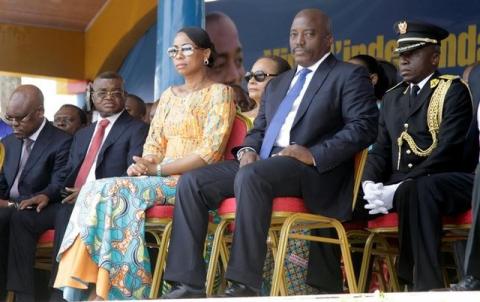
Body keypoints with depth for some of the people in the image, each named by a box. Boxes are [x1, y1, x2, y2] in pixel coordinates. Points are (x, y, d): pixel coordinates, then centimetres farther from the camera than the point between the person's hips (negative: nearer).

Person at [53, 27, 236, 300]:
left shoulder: (220, 92, -1)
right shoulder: (169, 95, 21)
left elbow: (210, 152, -12)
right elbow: (154, 144, 16)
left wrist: (157, 169, -17)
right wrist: (142, 165, -9)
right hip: (161, 179, 6)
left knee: (113, 193, -29)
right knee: (94, 192, -21)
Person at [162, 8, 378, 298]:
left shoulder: (349, 76, 5)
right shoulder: (277, 83, 28)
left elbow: (364, 126, -8)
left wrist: (315, 154, -19)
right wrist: (248, 150, 3)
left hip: (313, 171, -8)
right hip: (260, 166, 8)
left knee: (251, 176, -37)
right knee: (192, 182, -12)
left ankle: (244, 285, -36)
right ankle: (189, 285, -18)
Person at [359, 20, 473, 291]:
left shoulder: (454, 90, -2)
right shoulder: (392, 96, 20)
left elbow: (447, 150, -14)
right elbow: (382, 148, 15)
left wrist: (400, 188, -24)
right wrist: (370, 183, -9)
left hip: (447, 182, -6)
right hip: (399, 185, 6)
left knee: (414, 193, -39)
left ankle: (427, 286, -37)